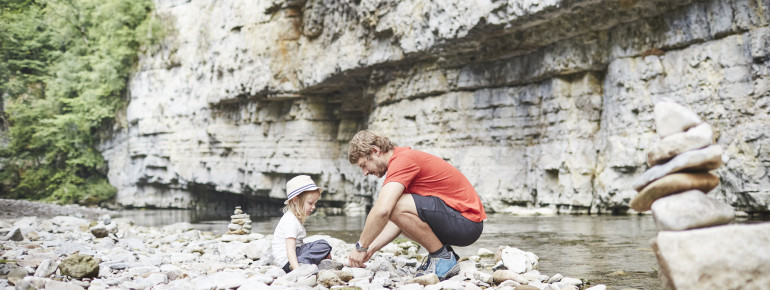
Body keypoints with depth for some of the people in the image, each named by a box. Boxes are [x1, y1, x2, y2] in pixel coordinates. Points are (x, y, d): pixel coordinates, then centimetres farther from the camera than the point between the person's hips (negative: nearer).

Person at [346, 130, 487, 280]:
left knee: (397, 205, -25)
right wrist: (370, 249, 8)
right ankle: (444, 252, 12)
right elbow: (400, 218, 17)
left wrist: (361, 247, -15)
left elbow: (382, 211, -28)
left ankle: (443, 257, -9)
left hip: (467, 222, -10)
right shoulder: (404, 158, 16)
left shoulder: (402, 160, -16)